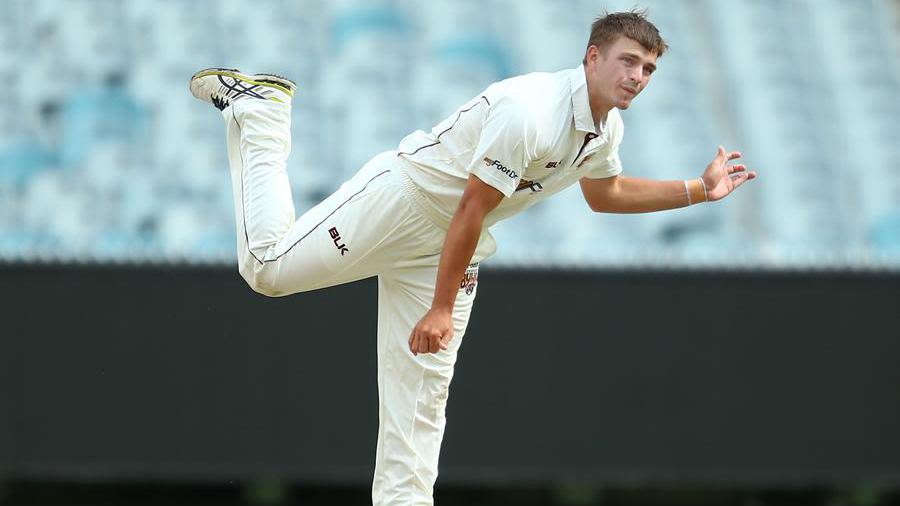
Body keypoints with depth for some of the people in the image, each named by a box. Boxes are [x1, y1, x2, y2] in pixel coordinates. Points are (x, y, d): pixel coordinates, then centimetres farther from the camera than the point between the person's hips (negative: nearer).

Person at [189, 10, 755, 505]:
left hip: (443, 245, 8)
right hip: (400, 198, -8)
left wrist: (700, 190, 15)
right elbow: (472, 208, -28)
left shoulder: (608, 128, 0)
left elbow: (604, 192, 22)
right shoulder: (530, 111, -30)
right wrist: (441, 308, -26)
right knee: (268, 267, -8)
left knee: (422, 389, 4)